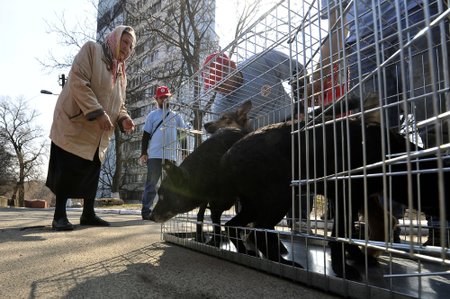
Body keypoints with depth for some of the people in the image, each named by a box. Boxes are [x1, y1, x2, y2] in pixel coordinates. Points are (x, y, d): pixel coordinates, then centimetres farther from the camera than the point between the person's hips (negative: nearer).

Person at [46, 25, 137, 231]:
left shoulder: (120, 73, 16)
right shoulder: (91, 50, -4)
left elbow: (119, 103, 16)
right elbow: (78, 82, -17)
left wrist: (123, 119, -7)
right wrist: (97, 112, -26)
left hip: (99, 133, 7)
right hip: (75, 124, -6)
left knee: (92, 172, 7)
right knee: (68, 170, -6)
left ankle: (88, 214, 17)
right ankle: (59, 215, 5)